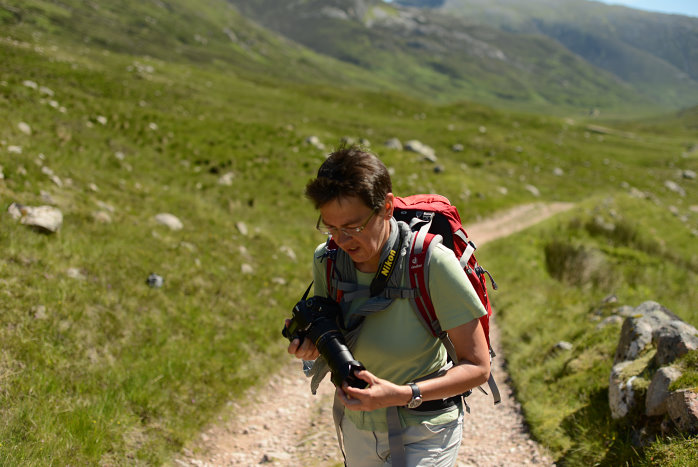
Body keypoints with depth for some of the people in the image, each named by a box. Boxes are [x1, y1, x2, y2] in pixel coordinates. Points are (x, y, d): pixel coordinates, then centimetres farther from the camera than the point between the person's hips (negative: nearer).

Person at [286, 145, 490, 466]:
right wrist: (313, 346, -17)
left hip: (422, 432, -5)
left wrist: (402, 394, -33)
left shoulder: (432, 262, -25)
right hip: (356, 423, 5)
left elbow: (478, 367, -21)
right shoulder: (326, 259, -10)